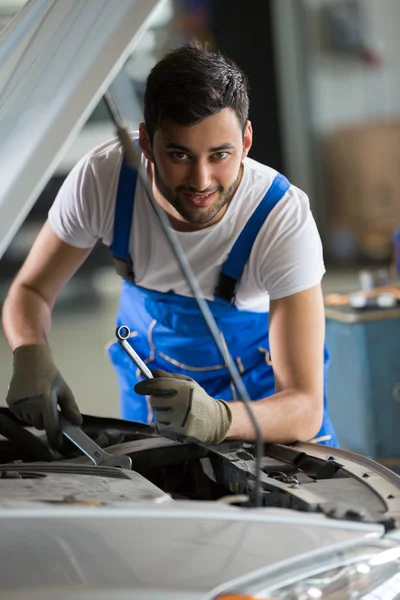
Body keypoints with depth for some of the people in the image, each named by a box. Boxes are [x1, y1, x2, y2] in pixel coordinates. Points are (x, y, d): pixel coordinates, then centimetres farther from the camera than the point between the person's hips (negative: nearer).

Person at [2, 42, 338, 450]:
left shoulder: (286, 220, -37)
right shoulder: (102, 178, -31)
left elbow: (305, 408, -39)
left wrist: (217, 418, -61)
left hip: (257, 376, -1)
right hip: (150, 364, 2)